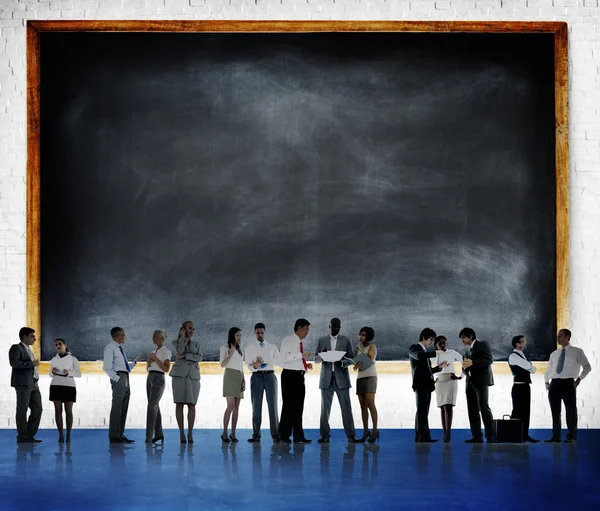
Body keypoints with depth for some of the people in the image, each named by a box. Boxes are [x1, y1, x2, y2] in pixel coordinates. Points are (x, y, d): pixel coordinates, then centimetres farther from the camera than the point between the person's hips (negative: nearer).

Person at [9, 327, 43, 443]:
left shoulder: (28, 351, 24)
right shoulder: (16, 348, -2)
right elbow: (14, 363, -17)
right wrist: (32, 363, -15)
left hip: (33, 384, 8)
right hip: (22, 383, -8)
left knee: (37, 409, 1)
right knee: (22, 409, -8)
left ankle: (30, 435, 4)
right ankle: (22, 437, -6)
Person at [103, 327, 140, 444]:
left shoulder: (119, 349, 23)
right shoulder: (110, 347, -4)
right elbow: (107, 367, -12)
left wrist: (134, 362, 14)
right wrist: (116, 378, -17)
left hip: (126, 381, 9)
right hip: (118, 378, -9)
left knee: (123, 408, 9)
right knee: (117, 407, -9)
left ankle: (120, 435, 13)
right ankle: (114, 436, -9)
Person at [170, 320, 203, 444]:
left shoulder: (196, 344, 18)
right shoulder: (176, 342, 11)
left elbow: (199, 358, -1)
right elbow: (179, 351, -11)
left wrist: (185, 356, -11)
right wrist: (183, 337, -2)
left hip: (193, 375, 2)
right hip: (180, 374, -2)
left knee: (192, 405, -5)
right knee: (179, 404, -5)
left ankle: (190, 433, -4)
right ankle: (181, 433, -3)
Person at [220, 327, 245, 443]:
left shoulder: (240, 350, 20)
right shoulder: (225, 347, 3)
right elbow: (222, 364, -6)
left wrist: (244, 381, 11)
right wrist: (231, 353, -15)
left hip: (239, 378, 6)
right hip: (230, 376, -6)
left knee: (236, 407, 0)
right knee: (231, 405, -17)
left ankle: (233, 434, 0)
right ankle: (224, 433, -12)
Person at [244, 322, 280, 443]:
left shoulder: (272, 347, 12)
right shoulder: (249, 348, 10)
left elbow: (279, 360, -2)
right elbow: (249, 365, 0)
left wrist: (268, 361, -18)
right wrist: (255, 366, -22)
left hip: (270, 375, 0)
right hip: (256, 376, 0)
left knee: (273, 405, -3)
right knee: (256, 406, 1)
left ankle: (275, 434, -2)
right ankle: (256, 434, 4)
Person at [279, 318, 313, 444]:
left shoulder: (300, 343, 17)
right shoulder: (288, 340, -6)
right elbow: (283, 357, -18)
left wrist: (306, 364, 7)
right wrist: (301, 355, -21)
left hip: (299, 376, 8)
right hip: (290, 375, -8)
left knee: (298, 406, 9)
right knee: (289, 405, -5)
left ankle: (298, 436, 14)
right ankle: (284, 436, 0)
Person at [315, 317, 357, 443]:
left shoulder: (346, 341, 7)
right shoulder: (321, 341, 11)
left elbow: (351, 358, 5)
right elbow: (316, 359, 9)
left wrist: (342, 363, -16)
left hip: (341, 378, -1)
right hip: (326, 379, 1)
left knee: (346, 407, -5)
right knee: (325, 408, 1)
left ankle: (350, 435, -3)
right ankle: (325, 435, 4)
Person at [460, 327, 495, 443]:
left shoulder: (483, 344, 2)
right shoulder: (468, 351, 24)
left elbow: (490, 359, -11)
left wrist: (472, 363, -18)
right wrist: (465, 367, -1)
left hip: (481, 381, -8)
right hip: (471, 382, 8)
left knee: (484, 408, -13)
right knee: (472, 410, 1)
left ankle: (491, 436, -14)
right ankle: (477, 436, 0)